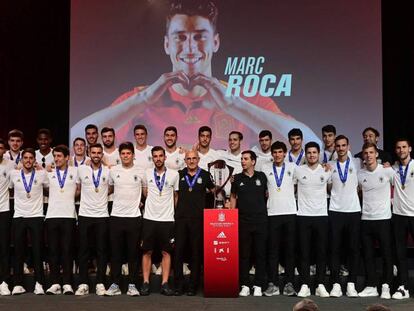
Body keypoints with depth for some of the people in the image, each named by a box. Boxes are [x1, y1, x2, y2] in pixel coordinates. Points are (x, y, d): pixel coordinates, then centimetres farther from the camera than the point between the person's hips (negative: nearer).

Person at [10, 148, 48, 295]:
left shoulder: (41, 174, 2)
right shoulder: (14, 174, 5)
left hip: (36, 217, -1)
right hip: (19, 217, 1)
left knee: (37, 251, -2)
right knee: (18, 251, 3)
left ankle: (39, 283, 4)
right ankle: (18, 284, 10)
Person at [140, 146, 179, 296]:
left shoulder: (174, 174, 0)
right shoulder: (147, 173, 3)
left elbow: (176, 196, 9)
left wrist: (174, 211, 8)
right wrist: (151, 204, 10)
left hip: (167, 219, -1)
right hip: (149, 218, 1)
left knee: (166, 252, 3)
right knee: (147, 251, 3)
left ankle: (165, 284, 7)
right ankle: (145, 283, 9)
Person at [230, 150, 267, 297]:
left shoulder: (261, 176, 4)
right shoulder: (237, 178, 6)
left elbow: (267, 194, 13)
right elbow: (233, 197, 11)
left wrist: (263, 210, 3)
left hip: (260, 220, 0)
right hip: (243, 221, 1)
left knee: (260, 253, 2)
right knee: (244, 254, 3)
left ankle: (258, 286, 9)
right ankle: (245, 285, 10)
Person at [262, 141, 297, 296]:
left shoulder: (292, 167, 6)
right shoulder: (265, 169, 8)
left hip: (290, 212, 0)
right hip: (272, 213, 0)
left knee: (290, 249, 3)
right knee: (272, 249, 1)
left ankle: (289, 283, 9)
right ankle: (272, 284, 5)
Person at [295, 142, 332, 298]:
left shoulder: (326, 171, 3)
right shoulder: (298, 170, 0)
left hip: (321, 215, 1)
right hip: (303, 216, -1)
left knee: (321, 252, 3)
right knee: (304, 252, 1)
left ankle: (320, 285, 11)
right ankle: (305, 286, 7)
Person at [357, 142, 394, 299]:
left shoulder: (387, 171, -5)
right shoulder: (359, 174, 2)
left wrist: (391, 199, 3)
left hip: (383, 218, -3)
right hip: (366, 219, 3)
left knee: (386, 254, 2)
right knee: (368, 255, 7)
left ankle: (386, 286, 11)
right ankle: (371, 287, 15)